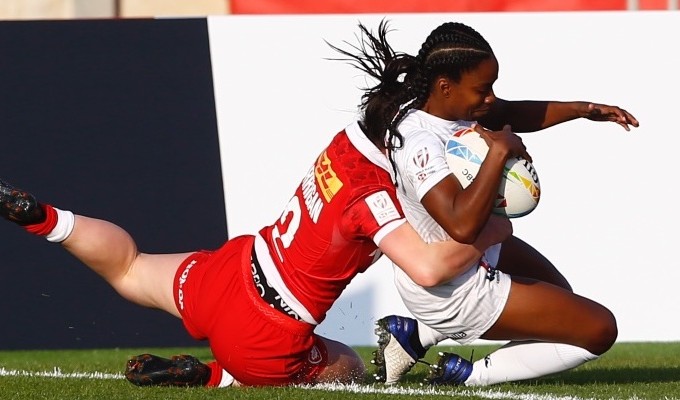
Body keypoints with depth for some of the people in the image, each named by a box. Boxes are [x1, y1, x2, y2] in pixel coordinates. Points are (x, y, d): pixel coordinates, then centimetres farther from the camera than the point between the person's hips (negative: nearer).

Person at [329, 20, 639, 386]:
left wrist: (582, 110, 0)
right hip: (457, 292, -9)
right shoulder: (419, 142, -34)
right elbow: (462, 225, -45)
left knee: (559, 294, 36)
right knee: (600, 329, -3)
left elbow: (509, 115, 11)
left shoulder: (442, 103, -8)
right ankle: (471, 374, 1)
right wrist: (499, 151, -38)